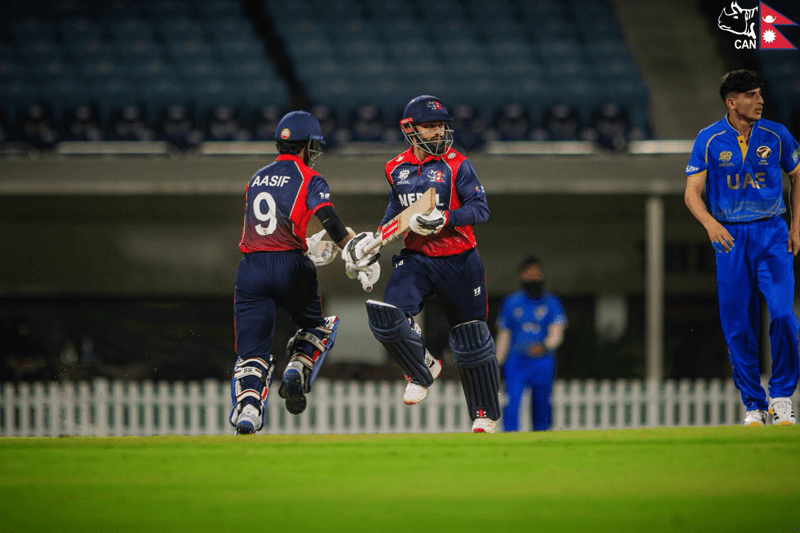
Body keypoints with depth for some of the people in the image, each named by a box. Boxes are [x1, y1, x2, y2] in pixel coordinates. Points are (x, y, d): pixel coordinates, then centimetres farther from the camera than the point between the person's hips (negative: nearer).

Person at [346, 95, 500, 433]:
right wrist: (373, 240, 14)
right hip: (415, 259, 3)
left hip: (458, 262, -3)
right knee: (388, 318, -20)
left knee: (471, 341, 5)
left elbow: (480, 208, -14)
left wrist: (445, 218, -28)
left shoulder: (456, 165, -8)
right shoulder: (397, 169, 6)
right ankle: (423, 370, 8)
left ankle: (485, 415, 21)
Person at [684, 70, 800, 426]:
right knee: (738, 327, 0)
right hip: (730, 237, 0)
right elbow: (692, 193, -5)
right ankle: (753, 405, 13)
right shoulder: (709, 140, -3)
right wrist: (710, 223, -24)